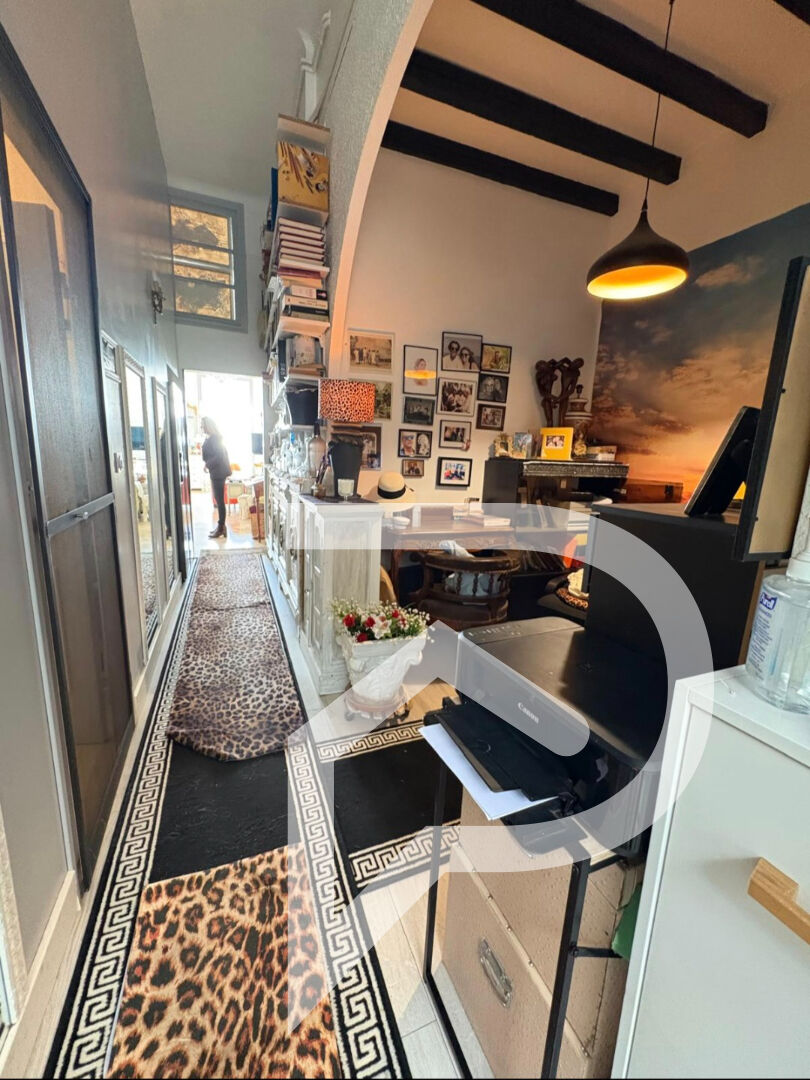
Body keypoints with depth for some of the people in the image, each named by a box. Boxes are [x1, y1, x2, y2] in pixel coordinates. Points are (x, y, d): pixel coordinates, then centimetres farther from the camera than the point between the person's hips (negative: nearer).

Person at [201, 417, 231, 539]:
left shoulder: (213, 439, -15)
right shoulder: (211, 438, 14)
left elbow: (219, 455, -24)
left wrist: (208, 465, -17)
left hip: (218, 473, -10)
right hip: (216, 472, 10)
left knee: (219, 500, -4)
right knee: (219, 500, 13)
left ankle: (221, 528, 2)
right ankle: (221, 526, 20)